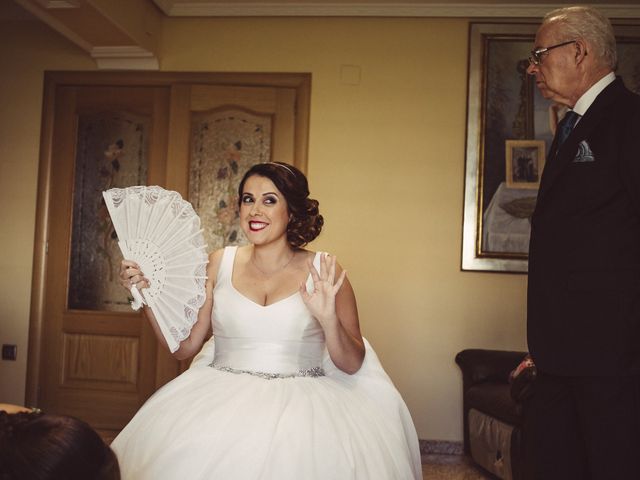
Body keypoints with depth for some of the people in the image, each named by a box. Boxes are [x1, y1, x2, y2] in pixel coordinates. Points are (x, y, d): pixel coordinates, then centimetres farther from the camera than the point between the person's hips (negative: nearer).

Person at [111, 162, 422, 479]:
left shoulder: (323, 272, 2)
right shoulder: (219, 264, 9)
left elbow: (352, 365, 1)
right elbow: (185, 346, 7)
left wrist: (328, 320, -17)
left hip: (302, 401, -1)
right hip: (224, 394, 2)